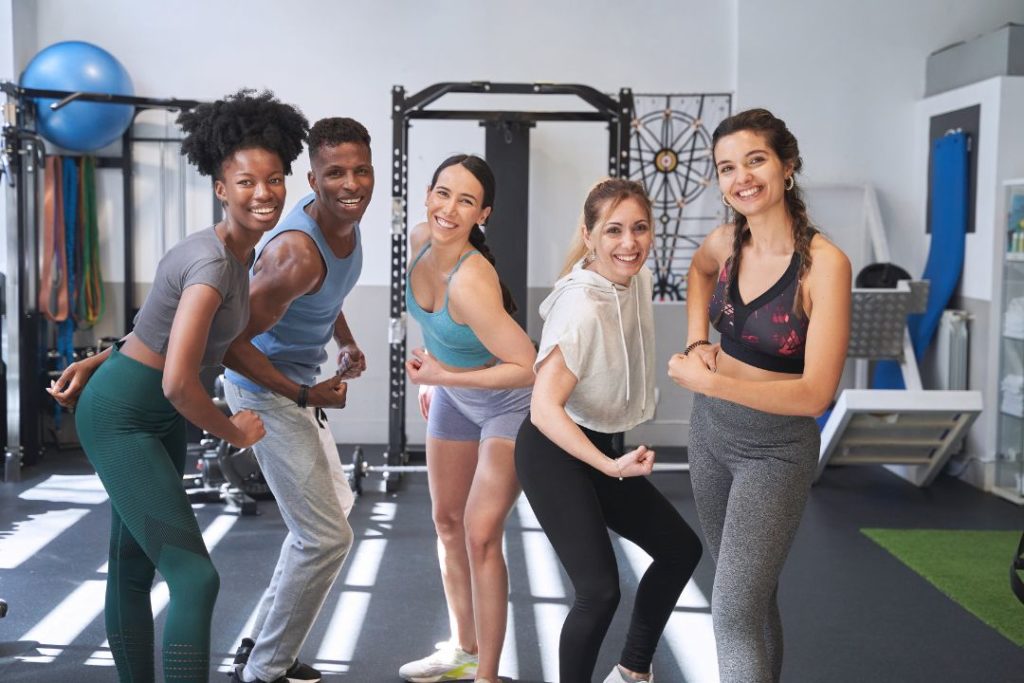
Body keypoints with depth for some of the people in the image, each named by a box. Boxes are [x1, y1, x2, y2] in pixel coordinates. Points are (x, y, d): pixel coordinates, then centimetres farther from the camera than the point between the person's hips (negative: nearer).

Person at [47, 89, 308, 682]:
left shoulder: (235, 252, 4)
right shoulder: (213, 261, -25)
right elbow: (178, 383, -31)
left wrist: (101, 363, 16)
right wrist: (233, 432, -15)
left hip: (159, 418, 9)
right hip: (122, 418, -9)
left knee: (135, 569, 18)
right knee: (195, 576, -12)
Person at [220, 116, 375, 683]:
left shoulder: (346, 219, -3)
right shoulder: (297, 253, -31)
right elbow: (230, 343, -28)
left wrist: (345, 343, 6)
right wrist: (306, 395, -23)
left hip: (297, 382, 10)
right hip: (267, 389, -10)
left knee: (332, 504, 23)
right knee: (326, 536, -9)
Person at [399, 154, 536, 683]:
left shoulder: (470, 282, -35)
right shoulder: (421, 241, -13)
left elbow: (527, 366, -34)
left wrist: (443, 377, -25)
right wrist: (431, 376, 12)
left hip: (509, 403, -8)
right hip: (452, 396, 8)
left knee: (480, 534, -13)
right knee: (447, 521, 15)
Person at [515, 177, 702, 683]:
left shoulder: (638, 281, -2)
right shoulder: (582, 308, -27)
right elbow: (544, 408, -31)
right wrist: (610, 466, -39)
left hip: (599, 446, 9)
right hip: (553, 453, -9)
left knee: (681, 549, 15)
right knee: (599, 590, -17)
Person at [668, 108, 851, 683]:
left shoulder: (825, 264, -22)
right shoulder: (728, 241, -5)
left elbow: (815, 393, -25)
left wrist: (707, 382, -25)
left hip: (775, 449, -6)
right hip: (710, 430, 6)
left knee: (734, 612, -12)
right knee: (752, 593, 22)